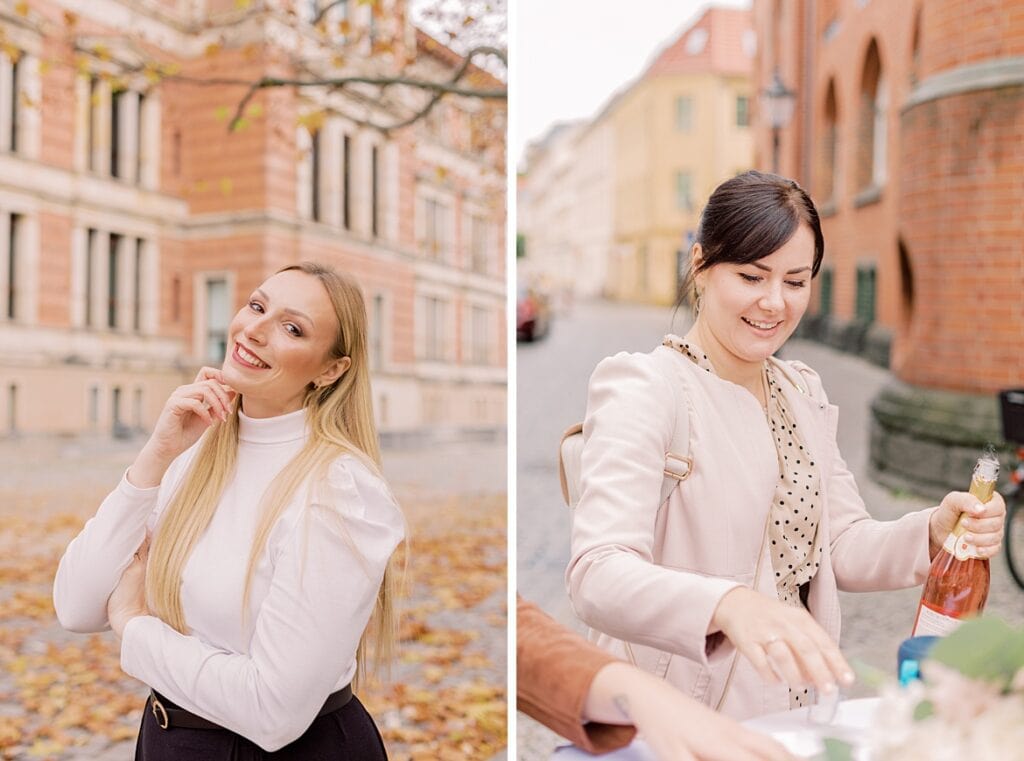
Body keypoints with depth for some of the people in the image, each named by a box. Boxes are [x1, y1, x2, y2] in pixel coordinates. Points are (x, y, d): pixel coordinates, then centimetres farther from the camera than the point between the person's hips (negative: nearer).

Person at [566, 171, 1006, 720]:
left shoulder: (803, 392, 11)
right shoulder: (643, 386, -15)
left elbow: (841, 545, 11)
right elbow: (598, 575, -28)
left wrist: (935, 531, -9)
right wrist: (727, 604, -46)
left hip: (797, 712, 7)